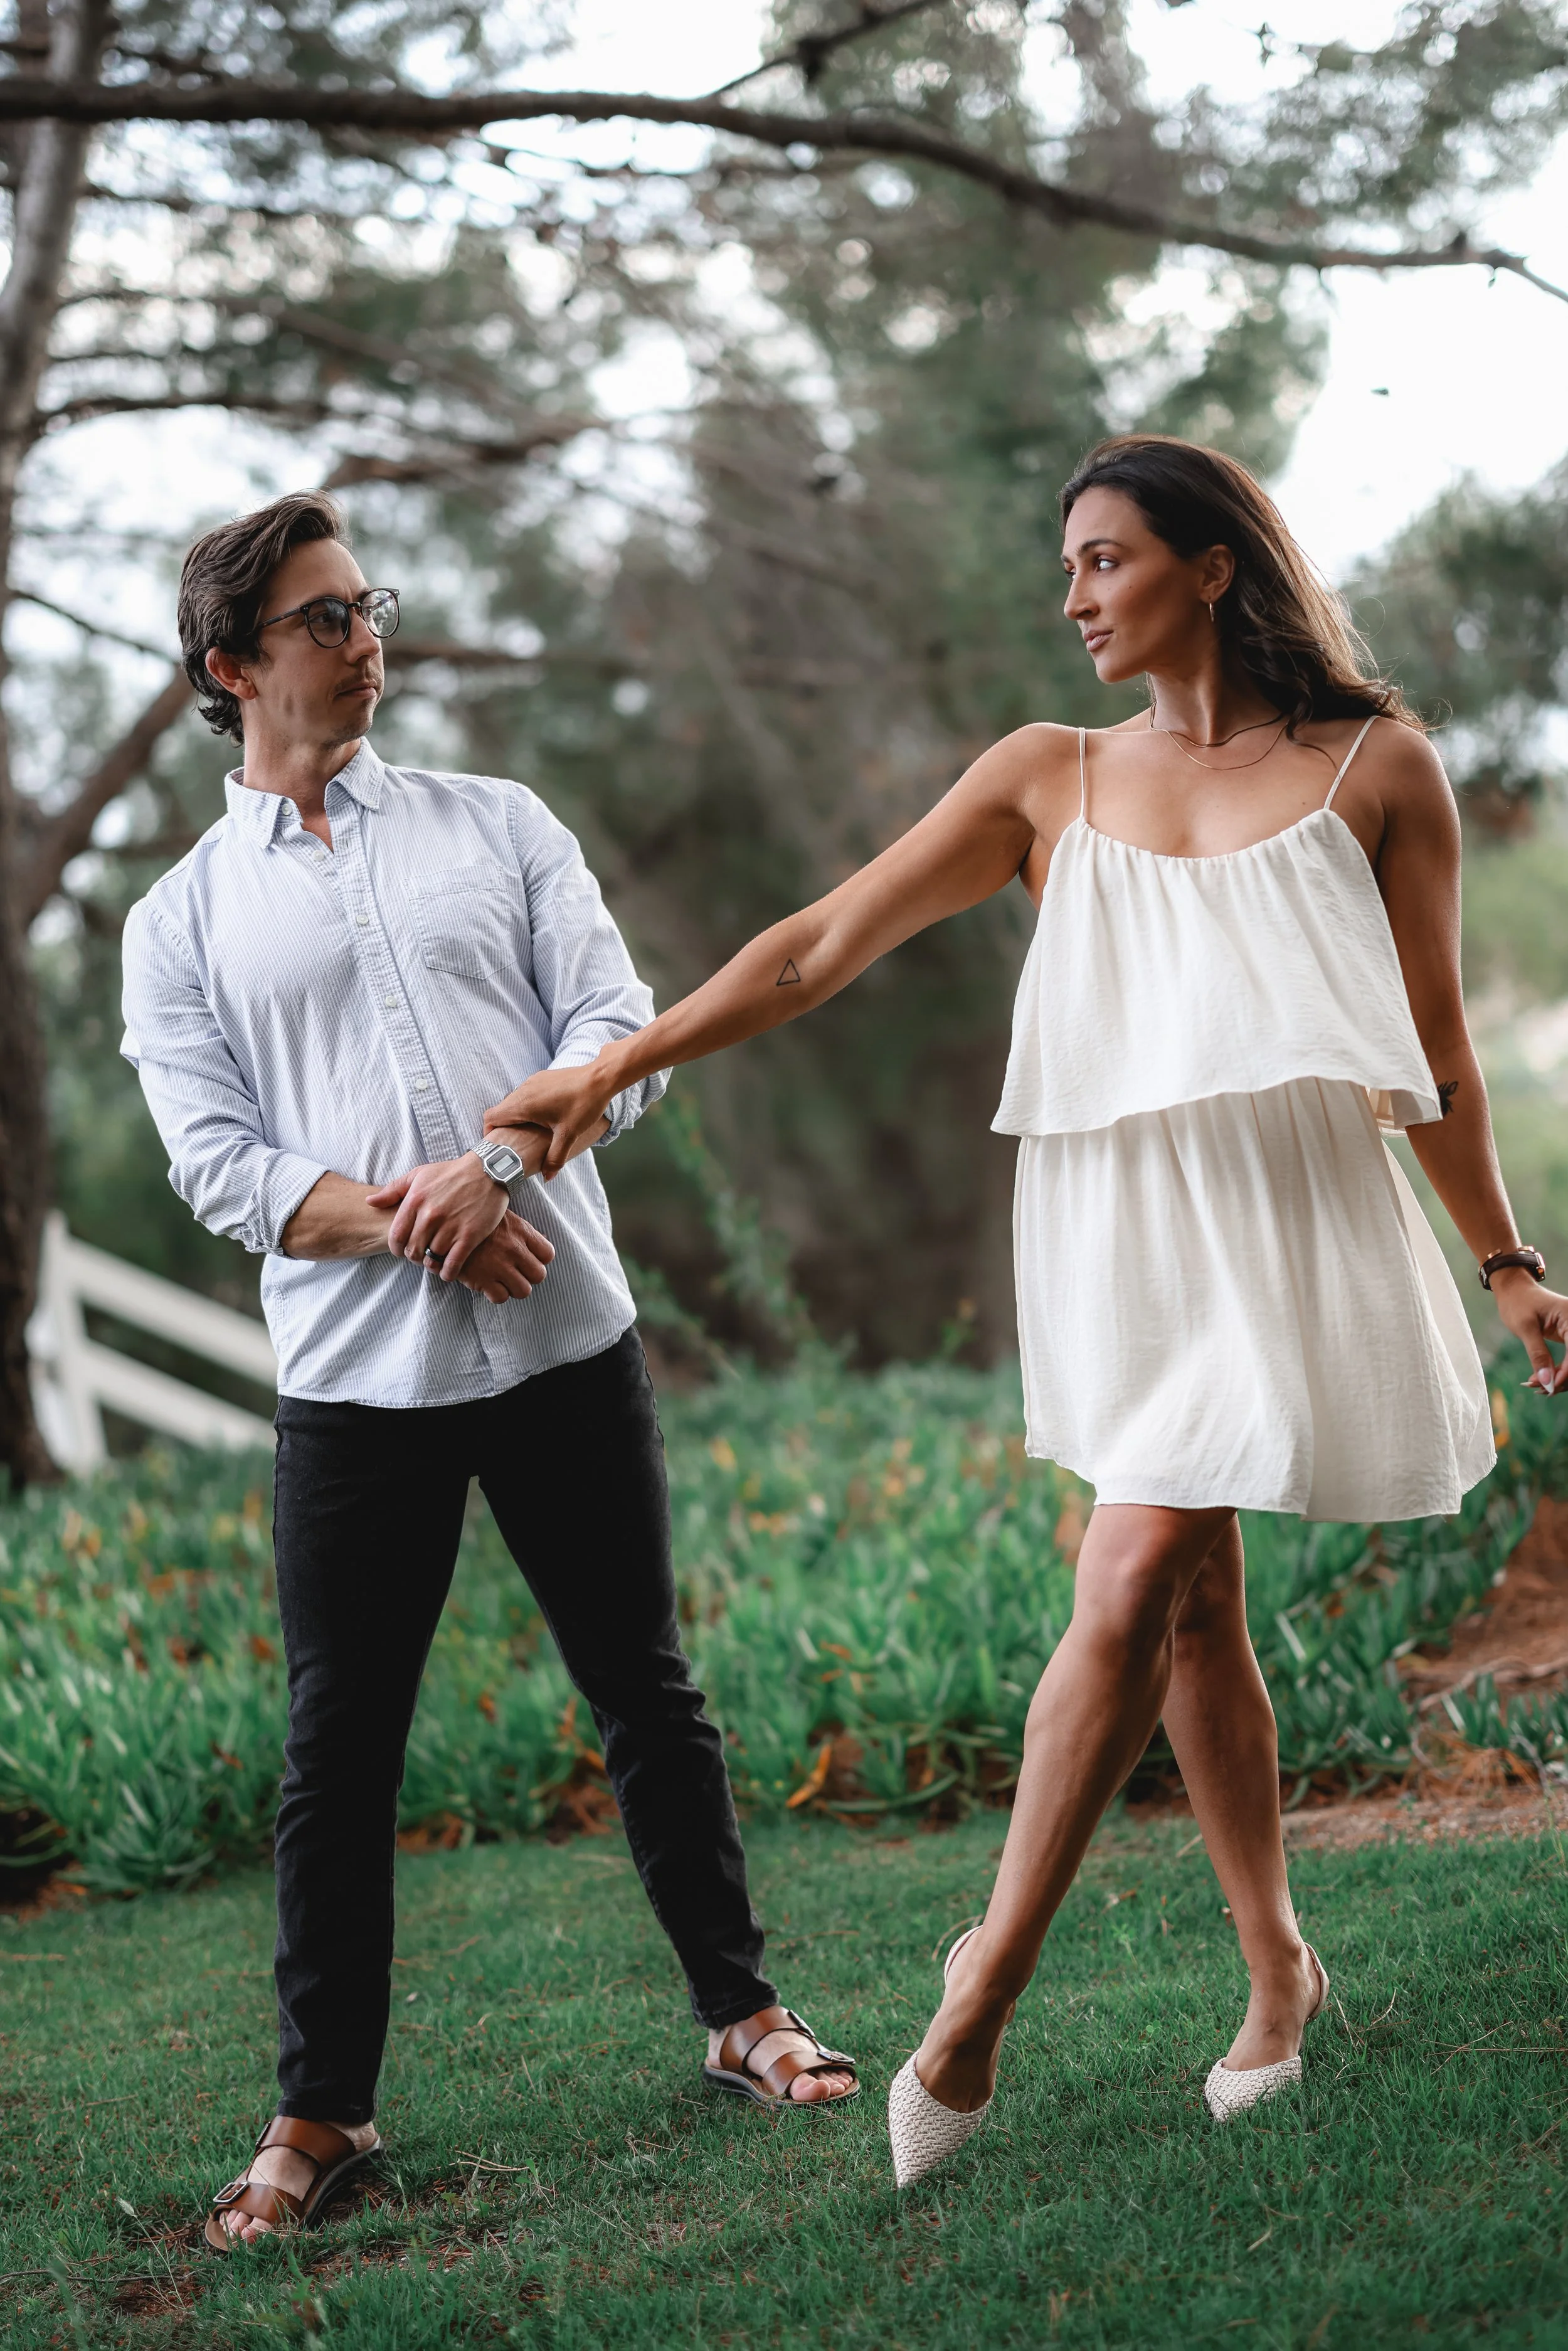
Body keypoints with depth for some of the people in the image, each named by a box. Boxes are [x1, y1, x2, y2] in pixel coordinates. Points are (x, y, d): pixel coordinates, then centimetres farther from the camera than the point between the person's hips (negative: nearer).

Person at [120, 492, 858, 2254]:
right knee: (340, 1748, 3)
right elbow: (218, 1164, -1)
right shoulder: (180, 921, 8)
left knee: (646, 1694, 9)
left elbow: (617, 1026, 1)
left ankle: (742, 2016, 24)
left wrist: (496, 1163, -17)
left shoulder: (497, 828, 11)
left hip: (563, 1340, 1)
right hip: (353, 1379, -1)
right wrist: (407, 1228, -16)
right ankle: (319, 2113, 15)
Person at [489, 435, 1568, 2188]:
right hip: (1115, 1226, 3)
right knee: (1192, 1609, 6)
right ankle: (1274, 1969, 22)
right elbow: (822, 949, 4)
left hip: (1287, 1211, -3)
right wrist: (611, 1066, -5)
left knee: (1132, 1590, -14)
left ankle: (982, 1995, -8)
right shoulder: (1050, 781, 10)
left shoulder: (1373, 768, 5)